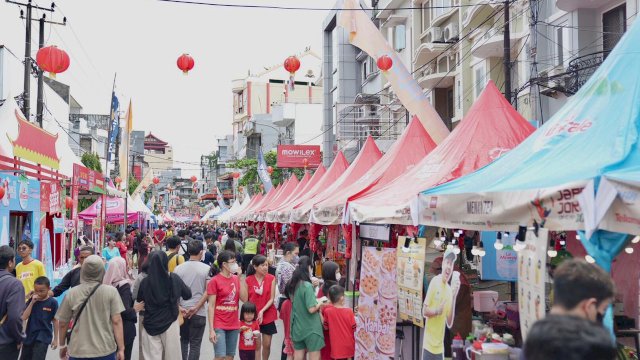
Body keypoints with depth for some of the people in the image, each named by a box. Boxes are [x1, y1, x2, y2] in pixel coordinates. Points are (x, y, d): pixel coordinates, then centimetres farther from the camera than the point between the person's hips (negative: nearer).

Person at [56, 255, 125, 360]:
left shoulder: (71, 293, -4)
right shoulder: (111, 292, -8)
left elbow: (62, 323, 4)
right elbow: (117, 321, -10)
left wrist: (62, 345, 19)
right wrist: (121, 349, -4)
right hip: (105, 351, -1)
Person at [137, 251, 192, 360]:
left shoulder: (145, 281, -8)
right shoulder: (174, 279, -9)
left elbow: (139, 300, 9)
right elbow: (188, 295, 6)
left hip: (151, 324, 0)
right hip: (170, 323, 0)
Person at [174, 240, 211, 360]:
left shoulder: (178, 268, 1)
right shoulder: (206, 268, -6)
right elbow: (207, 291, -11)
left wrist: (179, 307, -6)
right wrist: (196, 308, -10)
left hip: (182, 312, 3)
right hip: (199, 313, -3)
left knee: (184, 340, 21)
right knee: (195, 344, 5)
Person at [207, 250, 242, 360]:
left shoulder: (236, 279, 7)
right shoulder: (214, 281, -9)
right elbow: (211, 306, -9)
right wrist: (211, 329, -14)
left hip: (234, 324, 5)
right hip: (219, 325, -5)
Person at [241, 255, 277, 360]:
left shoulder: (271, 278, -3)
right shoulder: (248, 280, -4)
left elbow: (272, 299, -4)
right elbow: (245, 299, -6)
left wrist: (262, 311, -17)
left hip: (268, 316, 1)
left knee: (267, 344, 7)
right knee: (256, 345, 0)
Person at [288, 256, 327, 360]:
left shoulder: (295, 284, 5)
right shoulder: (307, 285, -18)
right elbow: (311, 309, -21)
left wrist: (316, 301, 14)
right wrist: (320, 304, -4)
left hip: (297, 327, 7)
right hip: (310, 328, -7)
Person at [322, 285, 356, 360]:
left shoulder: (327, 311, -10)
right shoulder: (349, 311, -11)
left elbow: (326, 327, 3)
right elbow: (354, 328, -5)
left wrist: (320, 313, 7)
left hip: (337, 346, 0)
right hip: (348, 344, 0)